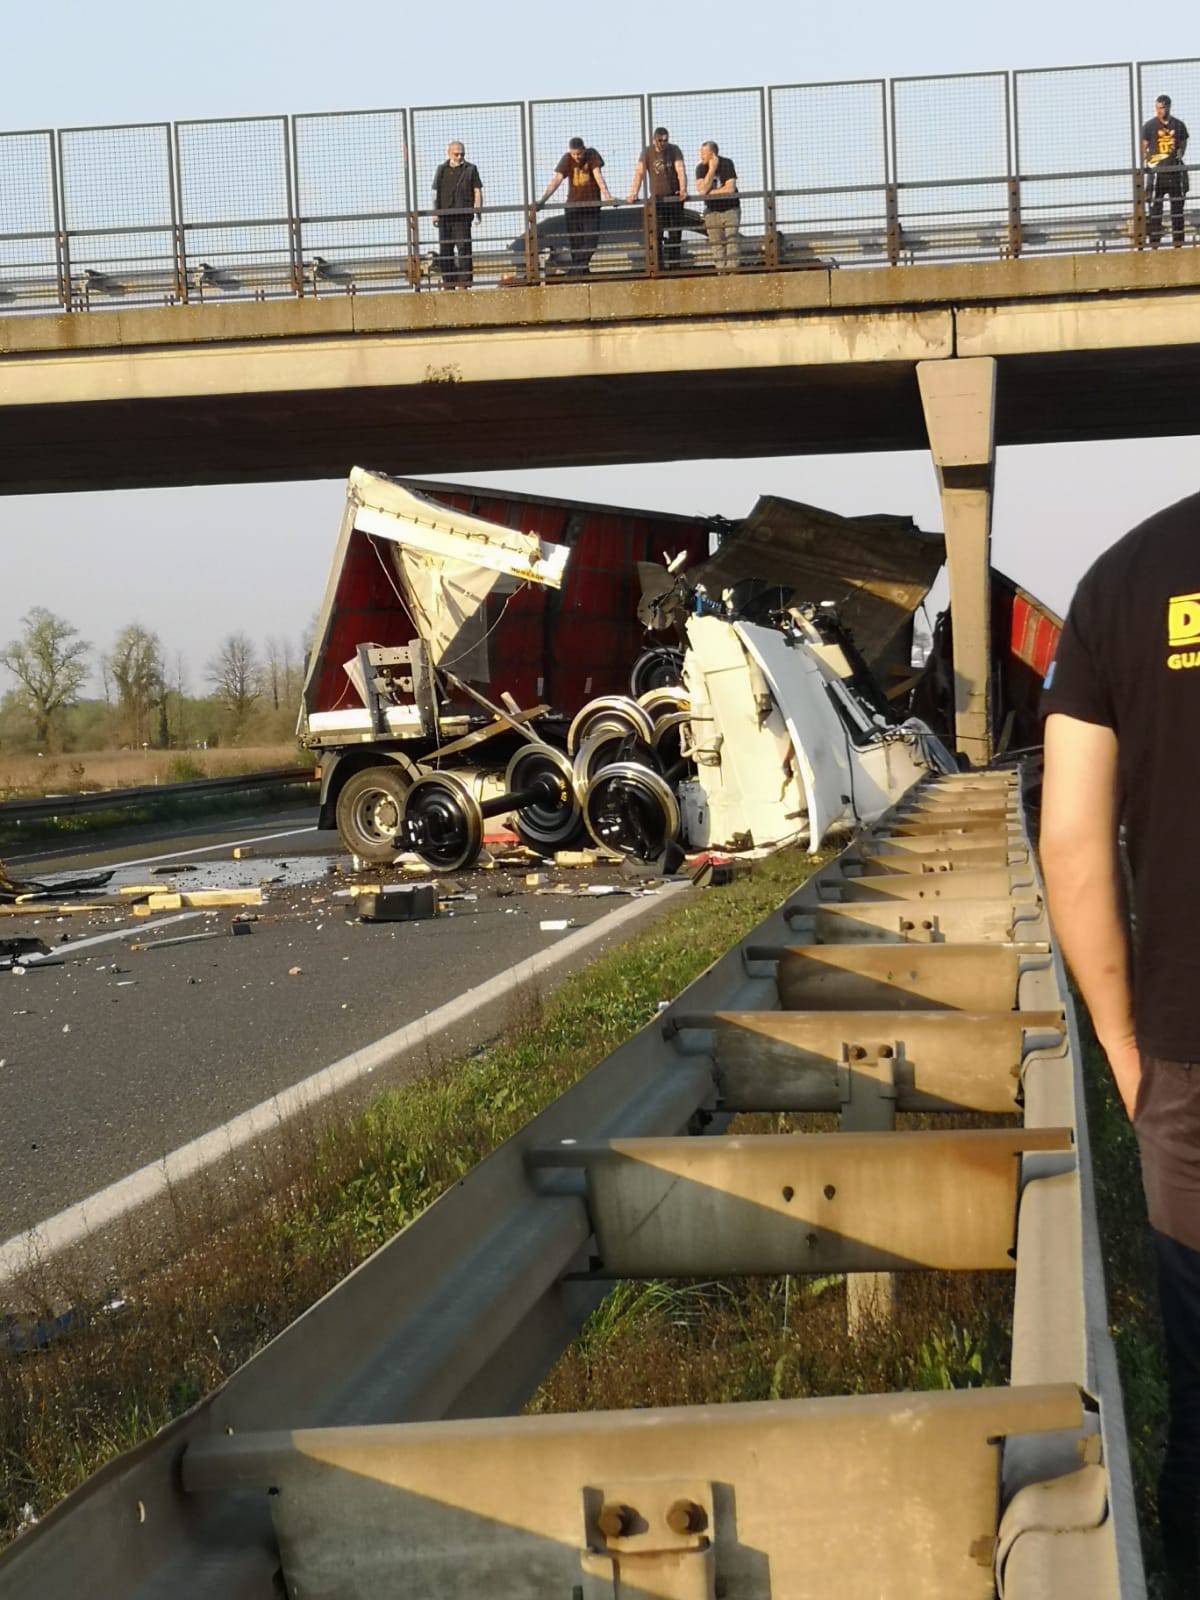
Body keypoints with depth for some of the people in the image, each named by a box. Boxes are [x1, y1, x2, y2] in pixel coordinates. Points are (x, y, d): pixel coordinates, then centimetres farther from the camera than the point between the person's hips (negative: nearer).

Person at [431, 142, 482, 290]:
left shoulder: (470, 169, 6)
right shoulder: (442, 170, 13)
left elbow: (477, 192, 3)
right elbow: (436, 193, 15)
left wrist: (477, 212, -7)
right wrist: (435, 213, 6)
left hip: (462, 215, -3)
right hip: (444, 215, 3)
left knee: (463, 249, -9)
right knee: (445, 250, 4)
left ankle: (464, 282, -7)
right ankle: (448, 283, 11)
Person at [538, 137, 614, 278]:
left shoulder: (592, 155, -8)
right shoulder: (567, 159, -6)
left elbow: (598, 175, -18)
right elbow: (556, 179, -14)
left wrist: (607, 195, -31)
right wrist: (542, 200, -26)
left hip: (592, 205, -1)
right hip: (573, 205, 1)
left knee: (591, 239, -12)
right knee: (574, 242, -1)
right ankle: (582, 271, 6)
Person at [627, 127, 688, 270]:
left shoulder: (674, 150, 0)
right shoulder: (647, 152, 0)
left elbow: (680, 171, -11)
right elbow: (639, 173, -8)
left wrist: (683, 189, -27)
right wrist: (633, 194, -21)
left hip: (675, 197, 1)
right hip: (657, 198, -1)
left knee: (675, 233, 3)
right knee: (657, 233, -10)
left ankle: (673, 265, 11)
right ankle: (658, 265, -10)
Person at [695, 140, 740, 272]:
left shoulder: (726, 163, -11)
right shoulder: (701, 167, -4)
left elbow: (730, 188, -18)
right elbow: (702, 189, -18)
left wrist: (710, 193, -10)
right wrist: (712, 170, -21)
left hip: (730, 208, -3)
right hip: (712, 211, 3)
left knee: (731, 240, -11)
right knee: (716, 243, 0)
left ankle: (732, 269, -12)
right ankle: (720, 270, 3)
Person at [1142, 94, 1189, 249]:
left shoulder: (1178, 125, 7)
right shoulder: (1150, 126, -1)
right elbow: (1144, 147, 1)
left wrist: (1180, 153, 3)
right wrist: (1147, 161, -12)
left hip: (1175, 170, 3)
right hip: (1157, 171, -3)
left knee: (1177, 205, 7)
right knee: (1155, 206, -4)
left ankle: (1178, 240, 13)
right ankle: (1154, 241, -1)